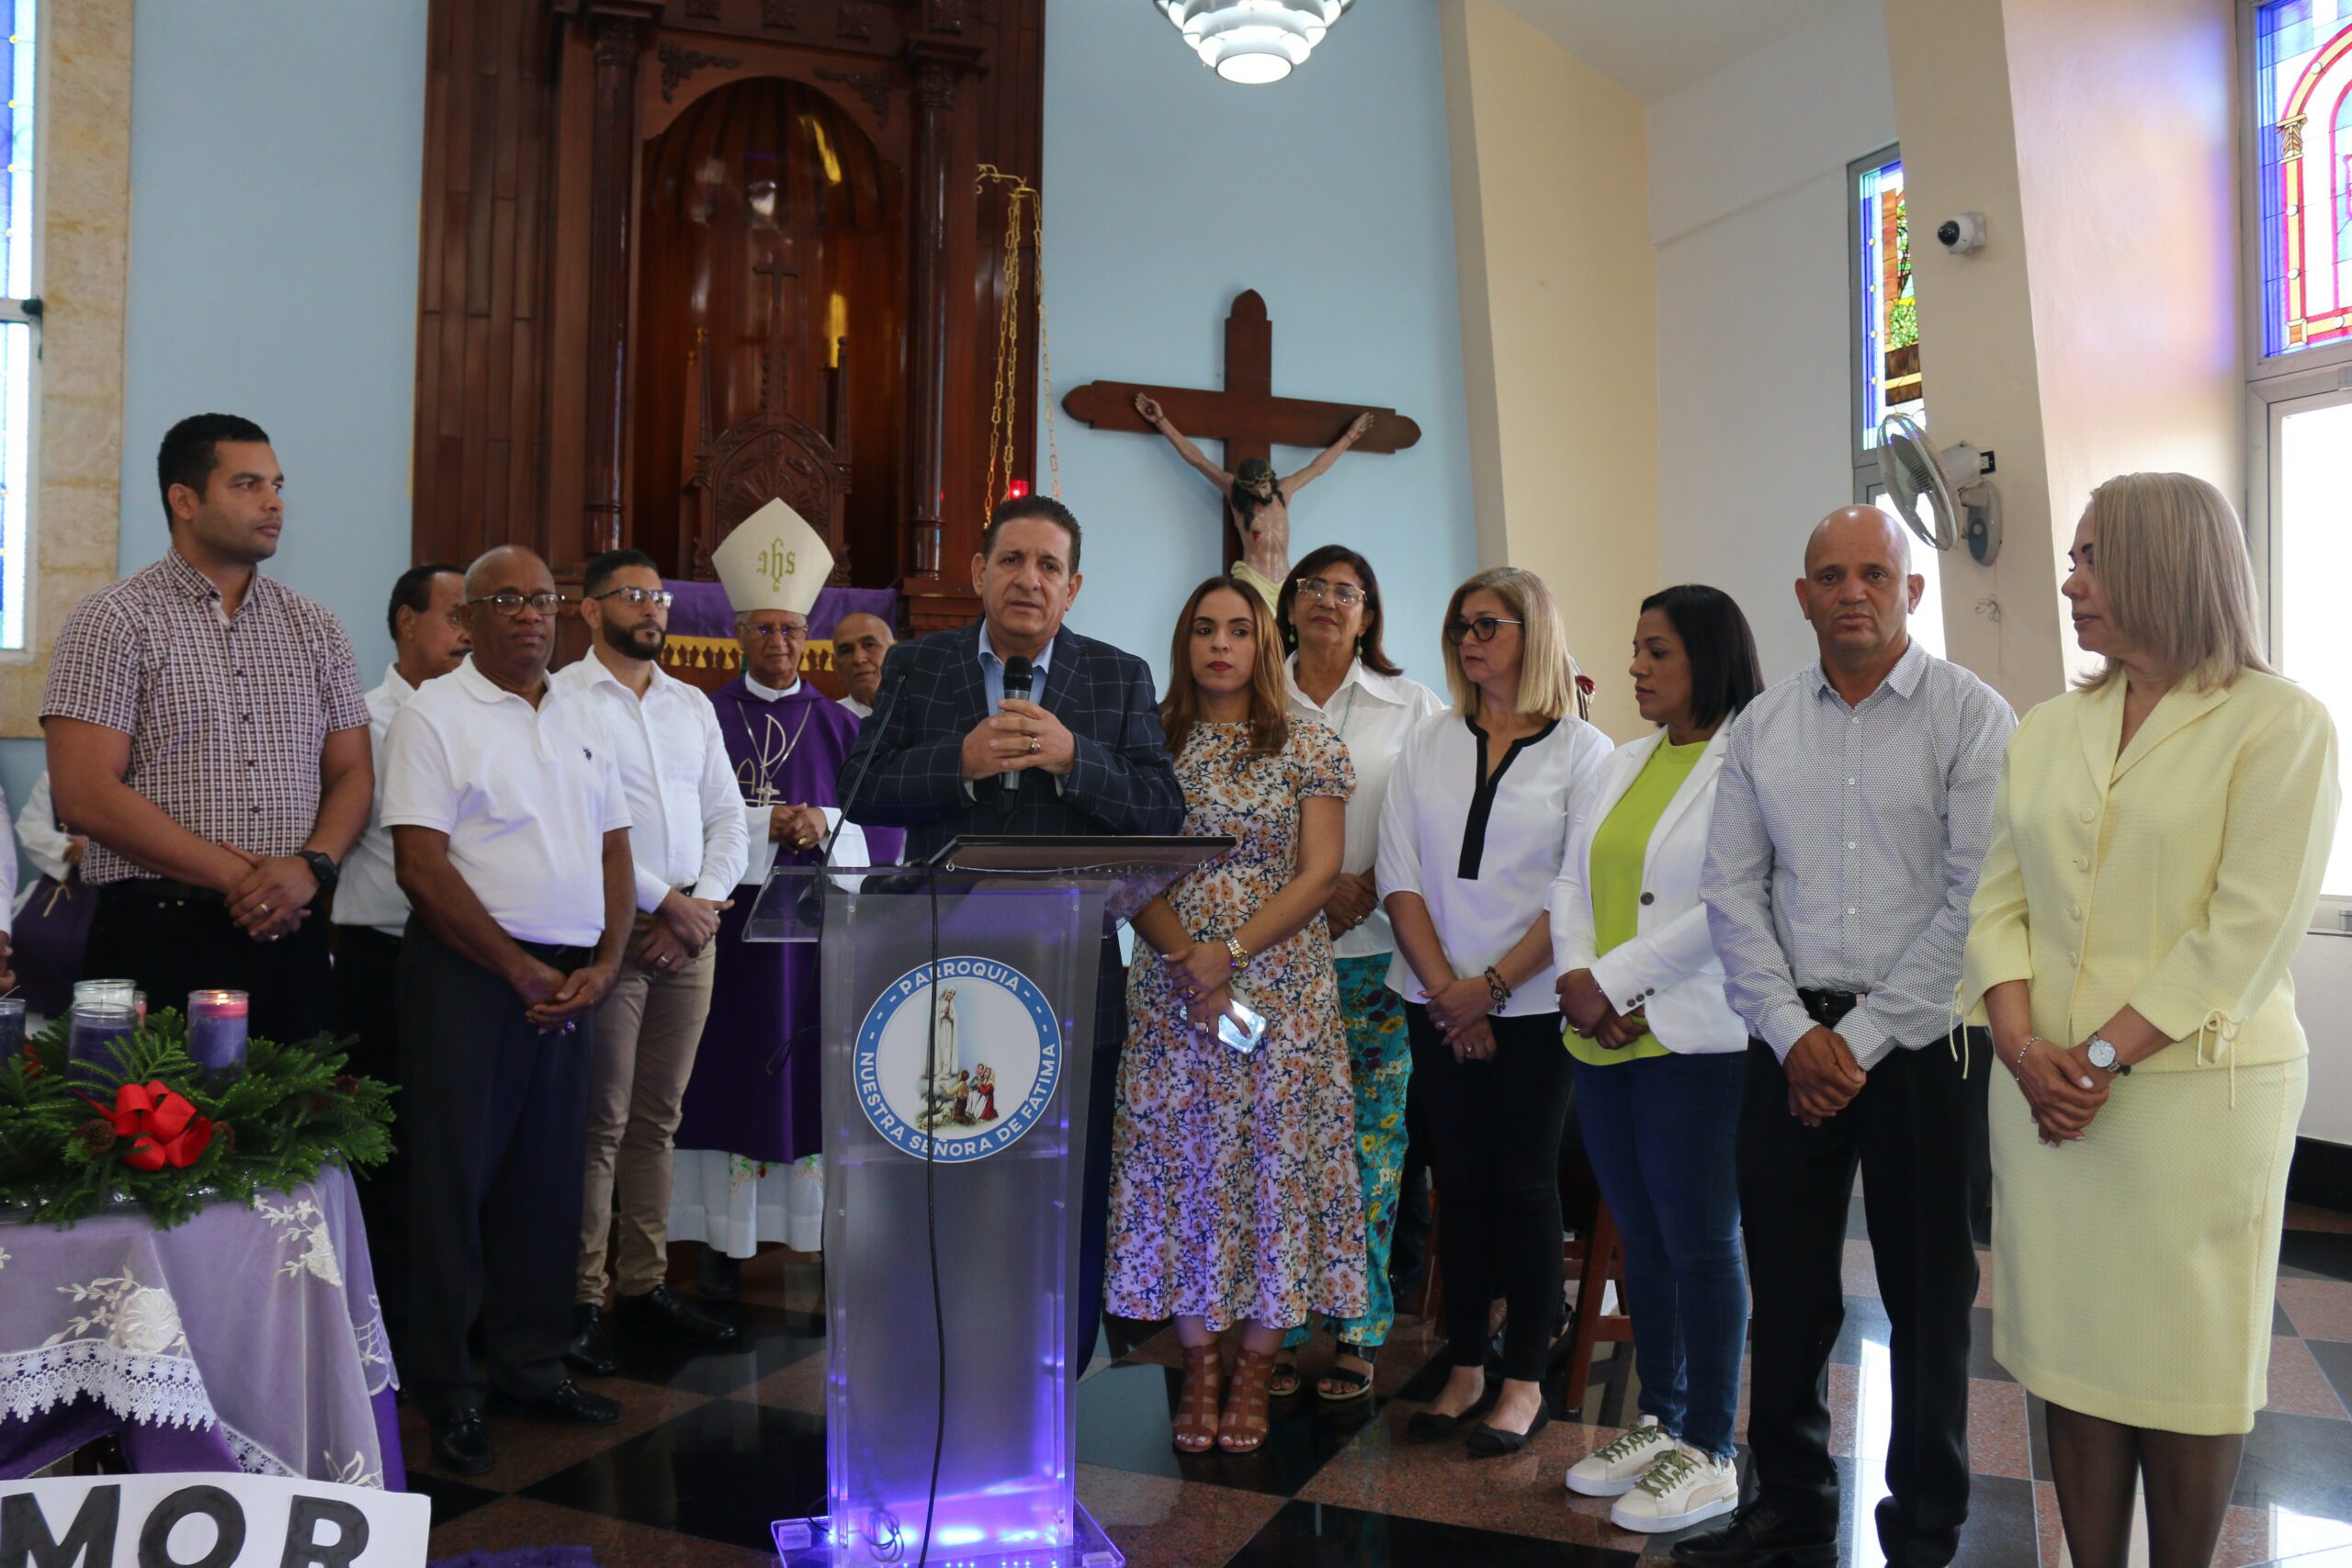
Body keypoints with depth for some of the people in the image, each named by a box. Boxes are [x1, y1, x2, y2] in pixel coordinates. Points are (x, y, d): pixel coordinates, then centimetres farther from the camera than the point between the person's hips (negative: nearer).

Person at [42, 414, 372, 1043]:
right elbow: (86, 796, -9)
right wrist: (236, 876, -13)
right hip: (159, 937, -4)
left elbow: (352, 773, 10)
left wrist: (312, 866, -10)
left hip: (293, 936, 4)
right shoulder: (114, 620, -2)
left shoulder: (315, 627, 12)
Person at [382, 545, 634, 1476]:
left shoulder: (579, 720, 14)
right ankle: (445, 1392, 13)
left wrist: (603, 965, -1)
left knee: (549, 1178, 11)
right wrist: (521, 973, -12)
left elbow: (614, 850, 14)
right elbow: (422, 867, -11)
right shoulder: (434, 715, -4)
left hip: (571, 981, 6)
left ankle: (530, 1367, 23)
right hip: (469, 974, -5)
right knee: (455, 1178, 1)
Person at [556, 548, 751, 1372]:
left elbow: (728, 816, 15)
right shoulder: (562, 698, -2)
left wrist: (703, 901, -2)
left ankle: (644, 1285, 19)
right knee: (599, 1121, -2)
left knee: (657, 1117, 11)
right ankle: (580, 1300, 7)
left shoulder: (692, 704, 17)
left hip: (691, 925, 6)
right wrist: (663, 901, -11)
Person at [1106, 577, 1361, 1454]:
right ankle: (1198, 1371, 19)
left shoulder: (1310, 748, 3)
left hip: (1282, 985, -1)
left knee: (1275, 1161, 1)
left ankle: (1254, 1372, 17)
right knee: (1180, 1166, 4)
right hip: (1172, 992, 1)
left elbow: (1318, 873, -3)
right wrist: (1187, 960, -14)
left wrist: (1234, 951, -15)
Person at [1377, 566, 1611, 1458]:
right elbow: (1400, 879, 3)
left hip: (1534, 1006, -3)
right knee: (1459, 1182, 9)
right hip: (1439, 1006, 3)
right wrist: (1447, 993, -7)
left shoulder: (1582, 751, -1)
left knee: (1524, 1182, 2)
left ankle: (1524, 1383, 14)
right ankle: (1463, 1372, 19)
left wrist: (1493, 986, -12)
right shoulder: (1426, 746, 9)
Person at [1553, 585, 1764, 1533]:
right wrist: (1578, 977, -6)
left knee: (1698, 1242, 2)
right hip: (1600, 1040, 7)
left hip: (1694, 1041, -7)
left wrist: (1613, 982, -15)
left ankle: (1708, 1454, 16)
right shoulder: (1622, 766, 15)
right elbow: (1572, 881, 11)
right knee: (1641, 1238, 15)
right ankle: (1657, 1423, 29)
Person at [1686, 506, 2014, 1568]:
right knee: (1787, 1287, 10)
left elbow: (1975, 898, -11)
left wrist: (1865, 1038, -12)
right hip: (1792, 1036, 3)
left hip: (1920, 1041, -3)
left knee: (1926, 1298, 8)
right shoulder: (1762, 726, 7)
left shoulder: (1973, 717, -5)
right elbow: (1732, 891, 4)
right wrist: (1795, 1031, -6)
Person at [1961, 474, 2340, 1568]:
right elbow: (1998, 900, 7)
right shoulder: (2046, 732, 11)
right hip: (2048, 1090, 5)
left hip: (2196, 1091, -4)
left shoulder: (2278, 723, -5)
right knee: (2071, 1354, 10)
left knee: (2185, 1367, 8)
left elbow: (2248, 934, -12)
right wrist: (2021, 1043, -8)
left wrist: (2106, 1056, -16)